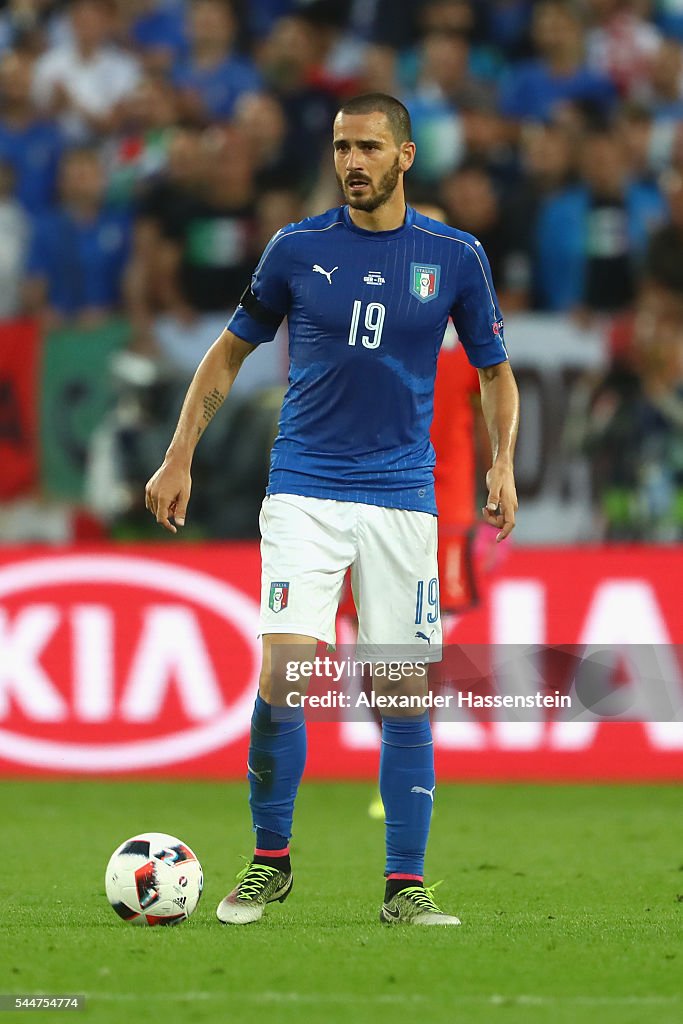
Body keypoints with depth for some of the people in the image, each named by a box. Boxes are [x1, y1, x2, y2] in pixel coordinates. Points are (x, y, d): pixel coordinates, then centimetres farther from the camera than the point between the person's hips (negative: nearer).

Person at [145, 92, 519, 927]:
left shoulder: (454, 256, 3)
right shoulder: (298, 248, 2)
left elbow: (494, 370, 14)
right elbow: (230, 352, 13)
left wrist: (502, 466, -2)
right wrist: (179, 458, 7)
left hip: (401, 497, 1)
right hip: (303, 491, -1)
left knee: (404, 691, -1)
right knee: (284, 671, -13)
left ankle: (405, 884, 7)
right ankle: (270, 860, 3)